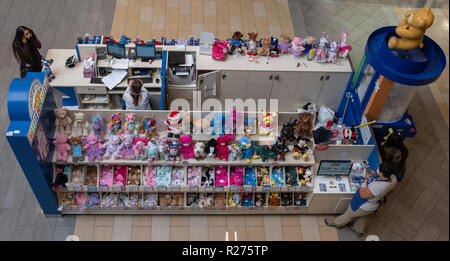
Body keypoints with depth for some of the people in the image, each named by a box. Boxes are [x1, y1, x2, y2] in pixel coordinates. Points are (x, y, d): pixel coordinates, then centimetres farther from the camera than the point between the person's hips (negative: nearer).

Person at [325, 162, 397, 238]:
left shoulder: (377, 186, -47)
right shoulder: (393, 178, -25)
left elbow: (363, 195, -31)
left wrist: (366, 179, -26)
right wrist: (376, 175, -12)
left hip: (363, 206, -7)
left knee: (349, 214, 24)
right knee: (363, 215, 37)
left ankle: (336, 223, 51)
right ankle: (359, 230, 61)